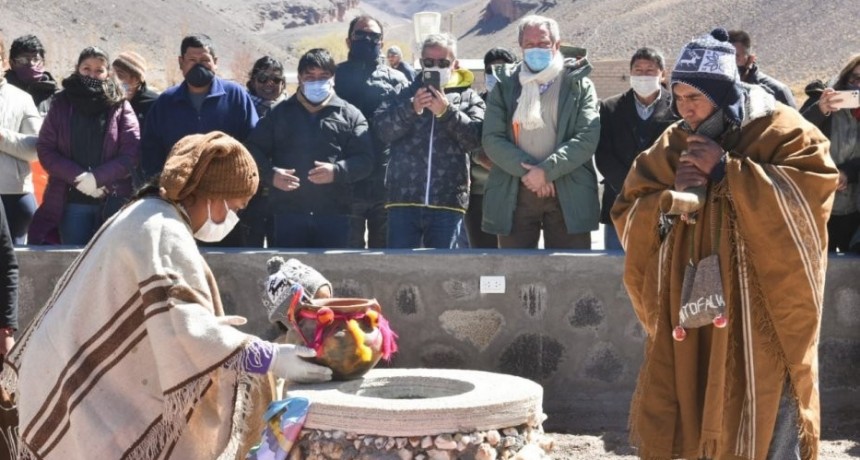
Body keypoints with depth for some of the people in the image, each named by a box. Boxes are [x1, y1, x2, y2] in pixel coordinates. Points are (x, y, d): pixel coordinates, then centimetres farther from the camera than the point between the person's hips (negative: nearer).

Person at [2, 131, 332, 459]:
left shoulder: (147, 215, 11)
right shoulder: (166, 234, -20)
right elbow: (185, 328, -30)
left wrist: (211, 323, 21)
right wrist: (270, 358, -28)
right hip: (89, 397, -10)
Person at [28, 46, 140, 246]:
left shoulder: (120, 106, 4)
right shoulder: (61, 104, 8)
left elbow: (132, 152, -5)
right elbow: (45, 149, 1)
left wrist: (97, 178, -16)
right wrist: (78, 177, -12)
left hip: (112, 202, -1)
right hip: (70, 202, 1)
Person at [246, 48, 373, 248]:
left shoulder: (350, 115, 9)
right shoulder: (280, 113, 15)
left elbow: (365, 159, 1)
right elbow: (254, 149, 12)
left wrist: (337, 171, -17)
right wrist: (271, 174, -7)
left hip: (334, 214, -1)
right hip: (287, 212, 1)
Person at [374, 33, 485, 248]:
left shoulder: (468, 98, 10)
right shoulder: (405, 94, 13)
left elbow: (475, 137, -6)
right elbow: (382, 130, -1)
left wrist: (447, 112, -15)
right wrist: (412, 109, -14)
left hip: (448, 200, 0)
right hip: (404, 197, 0)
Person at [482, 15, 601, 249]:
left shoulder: (579, 84, 6)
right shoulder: (505, 85, 11)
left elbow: (587, 138, -5)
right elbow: (492, 139, 1)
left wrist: (547, 170, -15)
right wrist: (527, 171, -12)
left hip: (569, 195, -1)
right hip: (514, 194, 2)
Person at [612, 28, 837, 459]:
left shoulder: (782, 131, -3)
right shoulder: (672, 146, 10)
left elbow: (812, 192, -18)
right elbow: (626, 215, 10)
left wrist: (726, 170, -17)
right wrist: (672, 197, -11)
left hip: (760, 315, -4)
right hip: (687, 313, 4)